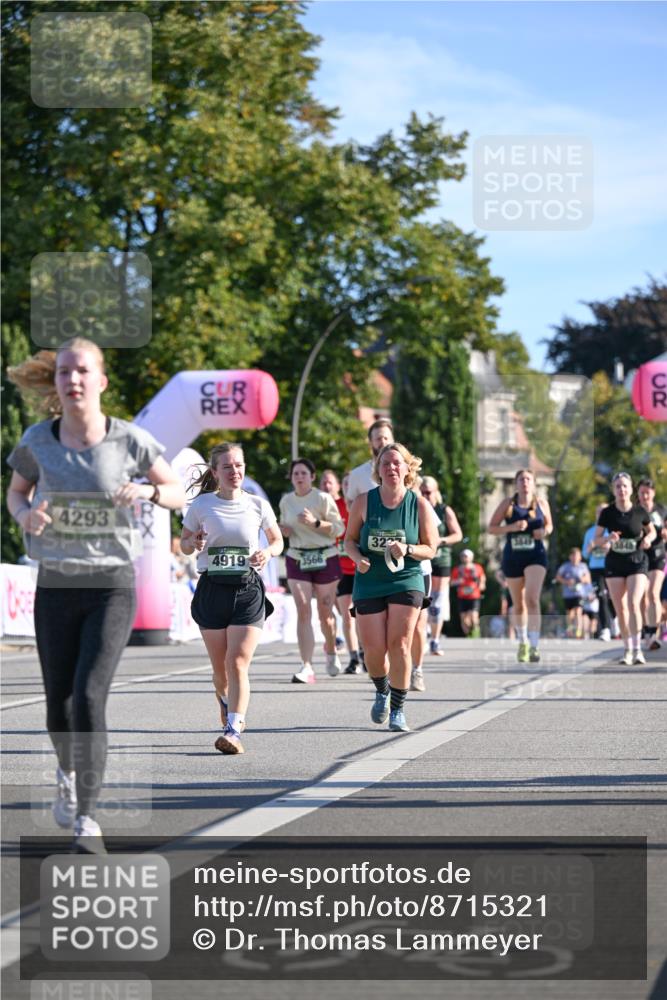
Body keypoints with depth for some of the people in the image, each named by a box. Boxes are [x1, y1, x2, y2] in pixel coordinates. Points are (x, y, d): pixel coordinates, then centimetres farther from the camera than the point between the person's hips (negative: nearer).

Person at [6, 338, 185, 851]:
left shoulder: (130, 440, -8)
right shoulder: (38, 440, -3)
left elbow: (178, 493, 4)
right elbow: (16, 492, 15)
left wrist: (147, 490, -18)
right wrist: (25, 515, -9)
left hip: (112, 586, -3)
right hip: (55, 587, 3)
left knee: (89, 697, -18)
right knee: (59, 704, 11)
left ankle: (86, 821, -13)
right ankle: (68, 774, 44)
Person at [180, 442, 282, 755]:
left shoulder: (258, 505, 2)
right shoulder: (201, 505, 2)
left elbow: (277, 541, 15)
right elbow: (184, 544, 12)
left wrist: (268, 553, -7)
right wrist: (194, 543, -11)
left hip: (248, 590, -1)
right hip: (212, 588, 1)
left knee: (238, 663, -15)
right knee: (220, 667, 8)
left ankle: (233, 729, -18)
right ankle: (227, 703, 40)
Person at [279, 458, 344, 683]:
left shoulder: (323, 499, -7)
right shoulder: (286, 501, 7)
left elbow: (338, 528, -9)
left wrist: (315, 523, -22)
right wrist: (284, 530, -1)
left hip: (325, 559, -2)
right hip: (297, 559, 2)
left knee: (325, 612, 6)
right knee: (303, 612, -10)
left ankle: (331, 652, 37)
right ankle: (307, 667, -15)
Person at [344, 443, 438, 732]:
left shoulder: (419, 505, -1)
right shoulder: (363, 502, 0)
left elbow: (430, 549, 3)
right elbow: (350, 539, 9)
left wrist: (407, 550, -17)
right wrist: (358, 558, -12)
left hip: (406, 581, -1)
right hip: (369, 583, 1)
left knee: (399, 645, -10)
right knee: (373, 649, -2)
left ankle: (397, 710, 3)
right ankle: (382, 692, 31)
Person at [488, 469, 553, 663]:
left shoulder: (541, 504, 3)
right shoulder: (508, 504, 0)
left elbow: (548, 525, 17)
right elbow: (491, 528, -1)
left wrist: (544, 531, -6)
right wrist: (512, 527, -16)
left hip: (535, 555, -1)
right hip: (512, 557, 1)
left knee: (532, 599, -18)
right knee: (518, 604, 12)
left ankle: (534, 646, -20)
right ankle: (522, 642, 32)